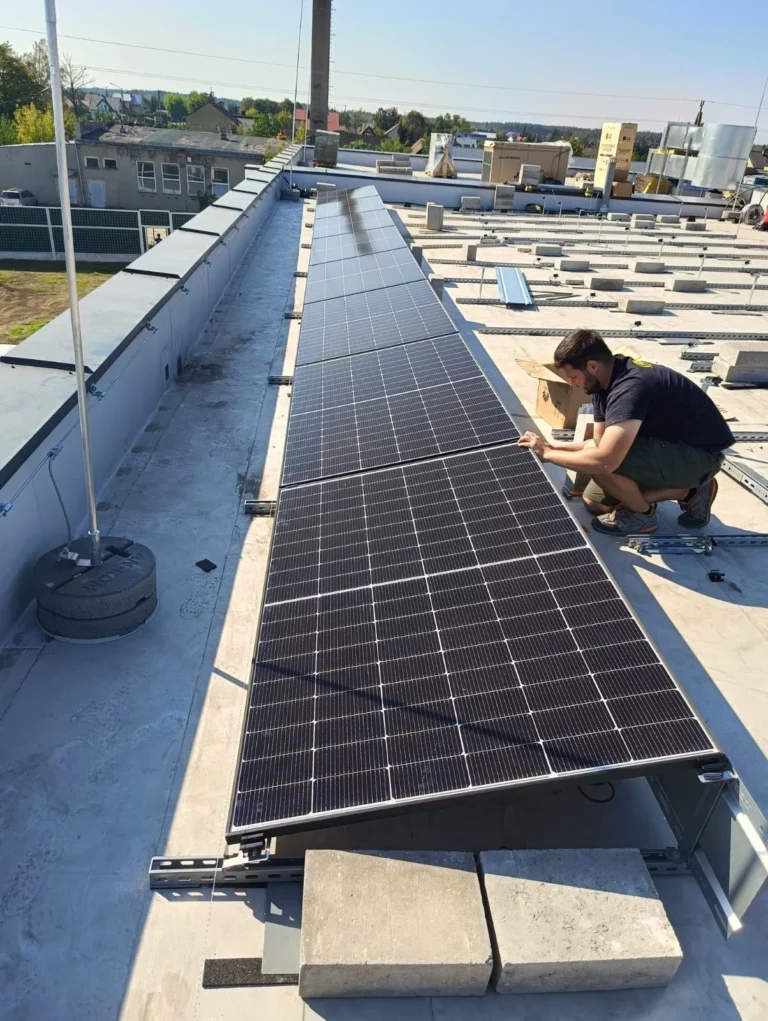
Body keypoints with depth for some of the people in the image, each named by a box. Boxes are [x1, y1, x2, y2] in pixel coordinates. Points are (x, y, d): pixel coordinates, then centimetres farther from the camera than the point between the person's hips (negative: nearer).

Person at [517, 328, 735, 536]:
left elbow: (604, 460, -41)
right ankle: (687, 491, 13)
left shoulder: (631, 387, -32)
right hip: (671, 445, 10)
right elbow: (600, 443, 7)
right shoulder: (606, 382, -2)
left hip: (700, 454, -10)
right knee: (594, 502, 11)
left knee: (599, 460, -30)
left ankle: (642, 514, -2)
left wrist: (547, 454, -26)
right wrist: (551, 448, -5)